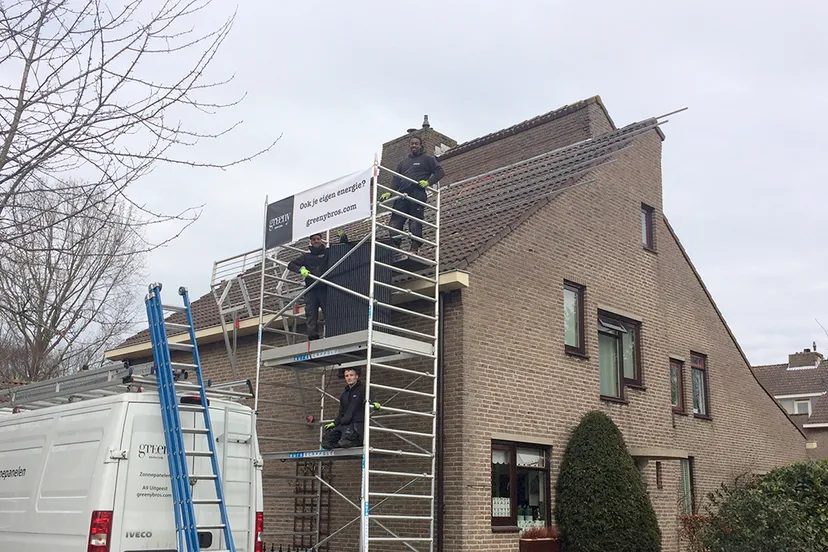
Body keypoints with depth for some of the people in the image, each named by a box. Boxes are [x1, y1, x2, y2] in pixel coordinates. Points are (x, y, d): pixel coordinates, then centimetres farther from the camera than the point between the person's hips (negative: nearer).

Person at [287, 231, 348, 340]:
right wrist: (301, 269, -4)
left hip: (324, 289, -2)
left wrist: (343, 237, -3)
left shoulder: (328, 252, 15)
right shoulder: (307, 256, 21)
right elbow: (291, 265, 17)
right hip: (310, 290, 2)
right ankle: (313, 336, -14)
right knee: (311, 314, -8)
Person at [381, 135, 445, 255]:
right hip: (402, 194, 5)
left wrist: (428, 182, -9)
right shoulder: (404, 161, 27)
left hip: (417, 194, -5)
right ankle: (394, 247, -8)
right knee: (395, 221, -6)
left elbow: (440, 171, 4)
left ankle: (415, 249, -12)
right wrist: (389, 192, 9)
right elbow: (396, 178, 24)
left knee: (415, 222, -10)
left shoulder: (427, 158, 12)